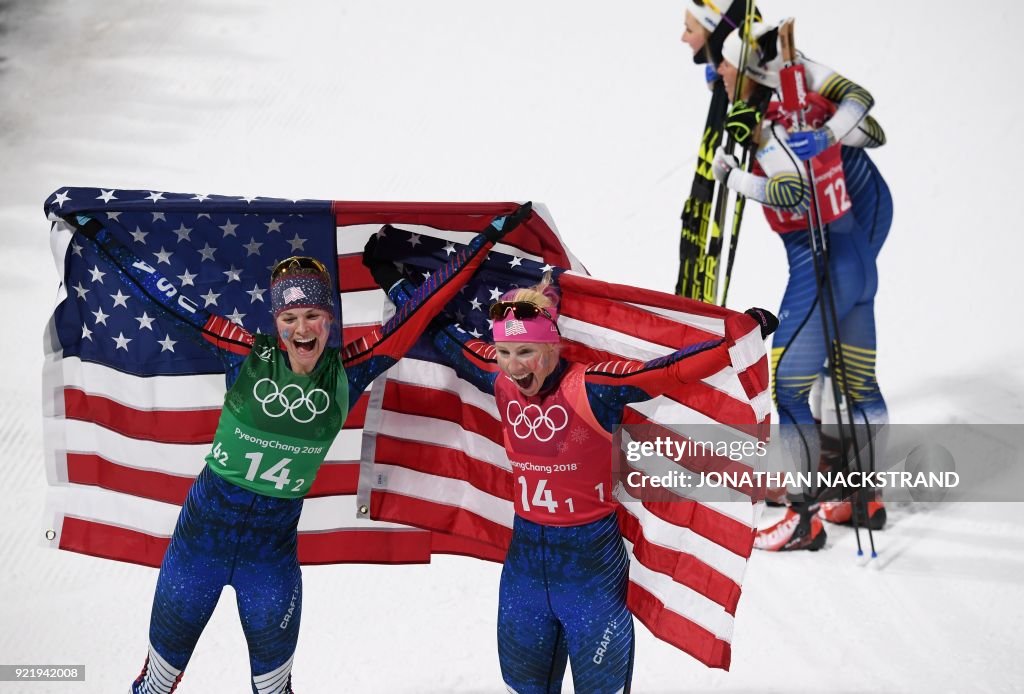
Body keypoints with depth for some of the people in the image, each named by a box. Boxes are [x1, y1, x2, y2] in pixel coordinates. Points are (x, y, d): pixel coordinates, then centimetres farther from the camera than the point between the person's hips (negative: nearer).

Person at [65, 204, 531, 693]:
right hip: (203, 531, 0)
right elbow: (171, 299, -7)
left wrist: (489, 237, -5)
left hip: (274, 547, 1)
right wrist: (98, 235, -4)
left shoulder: (346, 373, -7)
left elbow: (418, 310, -7)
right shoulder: (249, 356, -10)